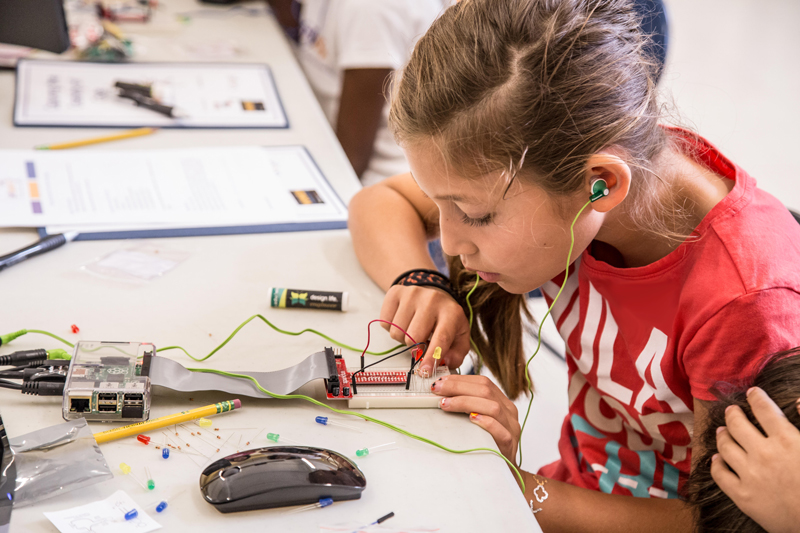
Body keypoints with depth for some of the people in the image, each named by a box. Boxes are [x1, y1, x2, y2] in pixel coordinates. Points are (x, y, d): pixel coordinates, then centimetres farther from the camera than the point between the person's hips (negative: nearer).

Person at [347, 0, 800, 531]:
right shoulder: (546, 171, -14)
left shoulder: (744, 301, -30)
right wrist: (418, 279, -20)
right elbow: (377, 201, 0)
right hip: (575, 489, 5)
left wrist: (522, 489, -28)